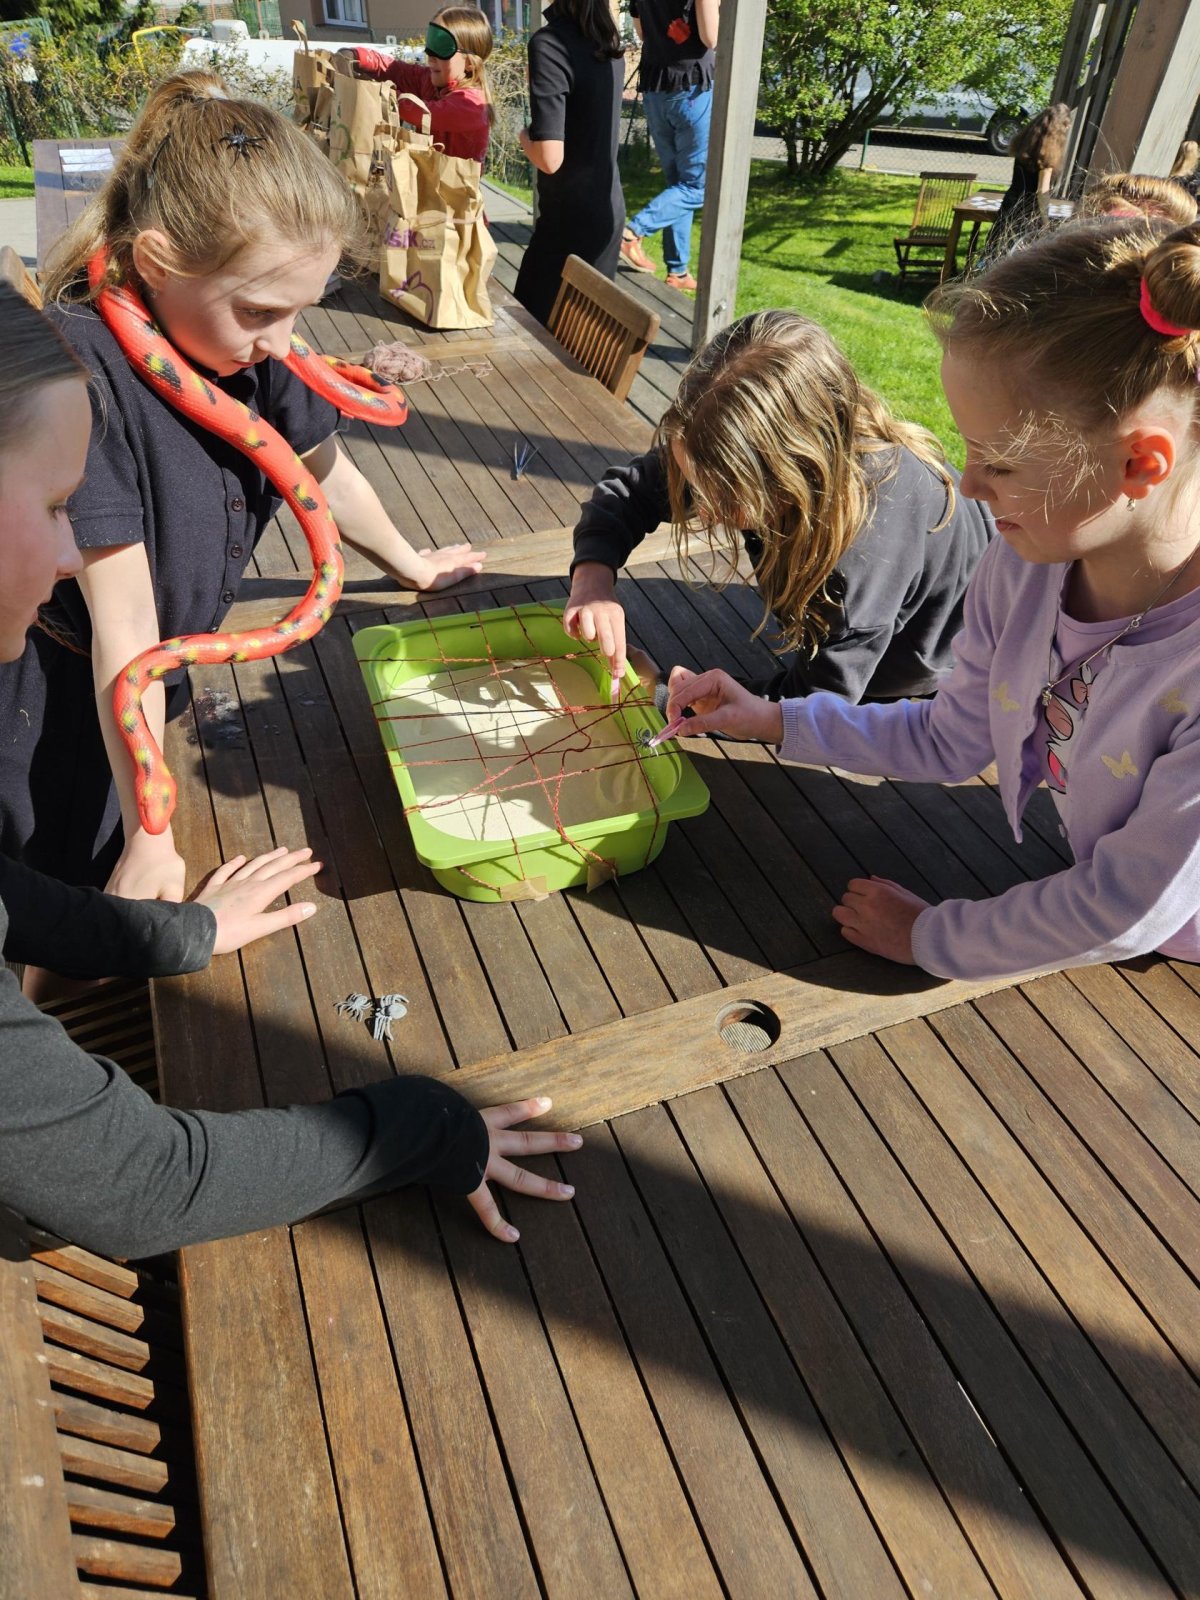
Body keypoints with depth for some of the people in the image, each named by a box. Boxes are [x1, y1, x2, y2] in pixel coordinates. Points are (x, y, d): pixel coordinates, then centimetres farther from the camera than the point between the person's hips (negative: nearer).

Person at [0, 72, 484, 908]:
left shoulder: (253, 341, -11)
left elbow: (325, 470, 8)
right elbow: (124, 624, -30)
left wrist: (411, 563, 23)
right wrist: (149, 834, -25)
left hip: (166, 675, 6)